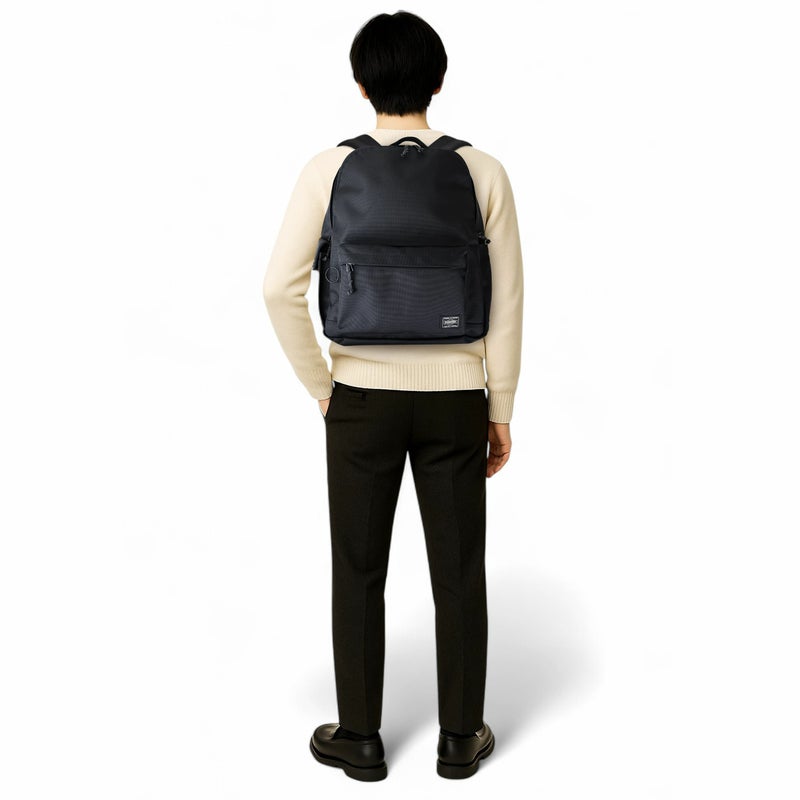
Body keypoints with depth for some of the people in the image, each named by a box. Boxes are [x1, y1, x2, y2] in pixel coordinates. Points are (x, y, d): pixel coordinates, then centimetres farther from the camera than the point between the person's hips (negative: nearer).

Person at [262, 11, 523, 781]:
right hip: (454, 397, 1)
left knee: (359, 573, 12)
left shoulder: (330, 168, -6)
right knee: (457, 573, 12)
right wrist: (500, 410, 6)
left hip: (363, 396, 0)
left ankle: (360, 737, 24)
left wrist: (320, 386, 2)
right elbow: (506, 302, -3)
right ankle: (460, 737, 25)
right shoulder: (483, 171, -3)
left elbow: (280, 288, -10)